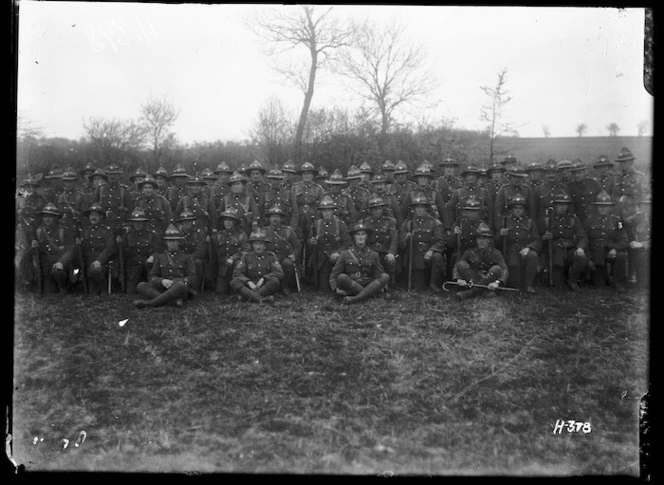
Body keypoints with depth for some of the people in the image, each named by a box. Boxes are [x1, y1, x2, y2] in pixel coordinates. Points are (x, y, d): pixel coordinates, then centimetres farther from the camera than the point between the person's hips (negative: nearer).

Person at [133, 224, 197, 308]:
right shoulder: (159, 256, 18)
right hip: (162, 290, 3)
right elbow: (152, 278, 11)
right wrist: (162, 281, -13)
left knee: (181, 285, -38)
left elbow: (192, 279, 2)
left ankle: (150, 303, -34)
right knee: (141, 286, -22)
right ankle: (173, 301, -38)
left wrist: (174, 282, -16)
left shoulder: (187, 257, 11)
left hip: (180, 292, -3)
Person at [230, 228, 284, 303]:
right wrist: (249, 282, -19)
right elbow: (237, 273, -2)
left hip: (266, 286, -1)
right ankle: (261, 299, -45)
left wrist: (263, 279, -20)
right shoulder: (246, 256, 8)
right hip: (250, 285, 1)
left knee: (275, 281, -32)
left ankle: (245, 296, -32)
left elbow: (279, 273, -6)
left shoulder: (271, 256, 5)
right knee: (234, 282, -27)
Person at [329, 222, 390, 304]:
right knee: (342, 277, -31)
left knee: (386, 276, -23)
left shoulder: (373, 255, 12)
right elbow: (334, 275, 6)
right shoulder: (345, 254, 7)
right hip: (350, 286, -2)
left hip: (368, 285, 2)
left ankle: (355, 298, -39)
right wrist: (336, 289, -10)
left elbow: (379, 274, 17)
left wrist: (382, 286, -2)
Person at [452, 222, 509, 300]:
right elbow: (456, 266, -4)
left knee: (496, 269, -27)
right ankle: (484, 291, -34)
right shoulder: (470, 252, 3)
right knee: (462, 264, -19)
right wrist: (458, 279, -27)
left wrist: (497, 283, -35)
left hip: (488, 283, -1)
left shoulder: (495, 253, -2)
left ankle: (470, 293, -33)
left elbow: (505, 270, -14)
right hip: (471, 281, 1)